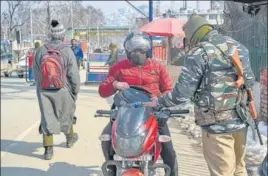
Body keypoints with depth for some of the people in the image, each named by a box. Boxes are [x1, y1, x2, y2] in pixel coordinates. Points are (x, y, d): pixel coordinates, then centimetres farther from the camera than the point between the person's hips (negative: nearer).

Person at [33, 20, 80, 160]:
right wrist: (75, 92, 3)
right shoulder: (67, 51, -12)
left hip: (44, 91, 2)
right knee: (65, 115, 19)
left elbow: (36, 74, 5)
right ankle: (70, 138, 41)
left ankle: (48, 149, 3)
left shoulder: (40, 51, -2)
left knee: (46, 118, 6)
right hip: (62, 91, -2)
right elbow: (74, 75, -10)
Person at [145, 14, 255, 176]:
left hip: (217, 124, -6)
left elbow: (182, 94, -14)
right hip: (241, 120, 7)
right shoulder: (239, 47, 7)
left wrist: (159, 102, 2)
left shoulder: (199, 53, -13)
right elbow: (250, 81, 15)